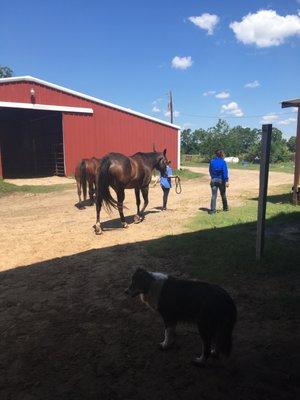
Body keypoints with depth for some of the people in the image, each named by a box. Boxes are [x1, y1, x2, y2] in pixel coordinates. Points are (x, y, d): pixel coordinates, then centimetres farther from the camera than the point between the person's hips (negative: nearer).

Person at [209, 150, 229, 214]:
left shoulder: (212, 161, 2)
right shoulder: (223, 162, -8)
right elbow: (225, 172, -16)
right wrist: (226, 181, -19)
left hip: (213, 180, 2)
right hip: (221, 180, -2)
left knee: (213, 195, -2)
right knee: (223, 195, 15)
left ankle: (212, 209, -12)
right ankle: (225, 208, 30)